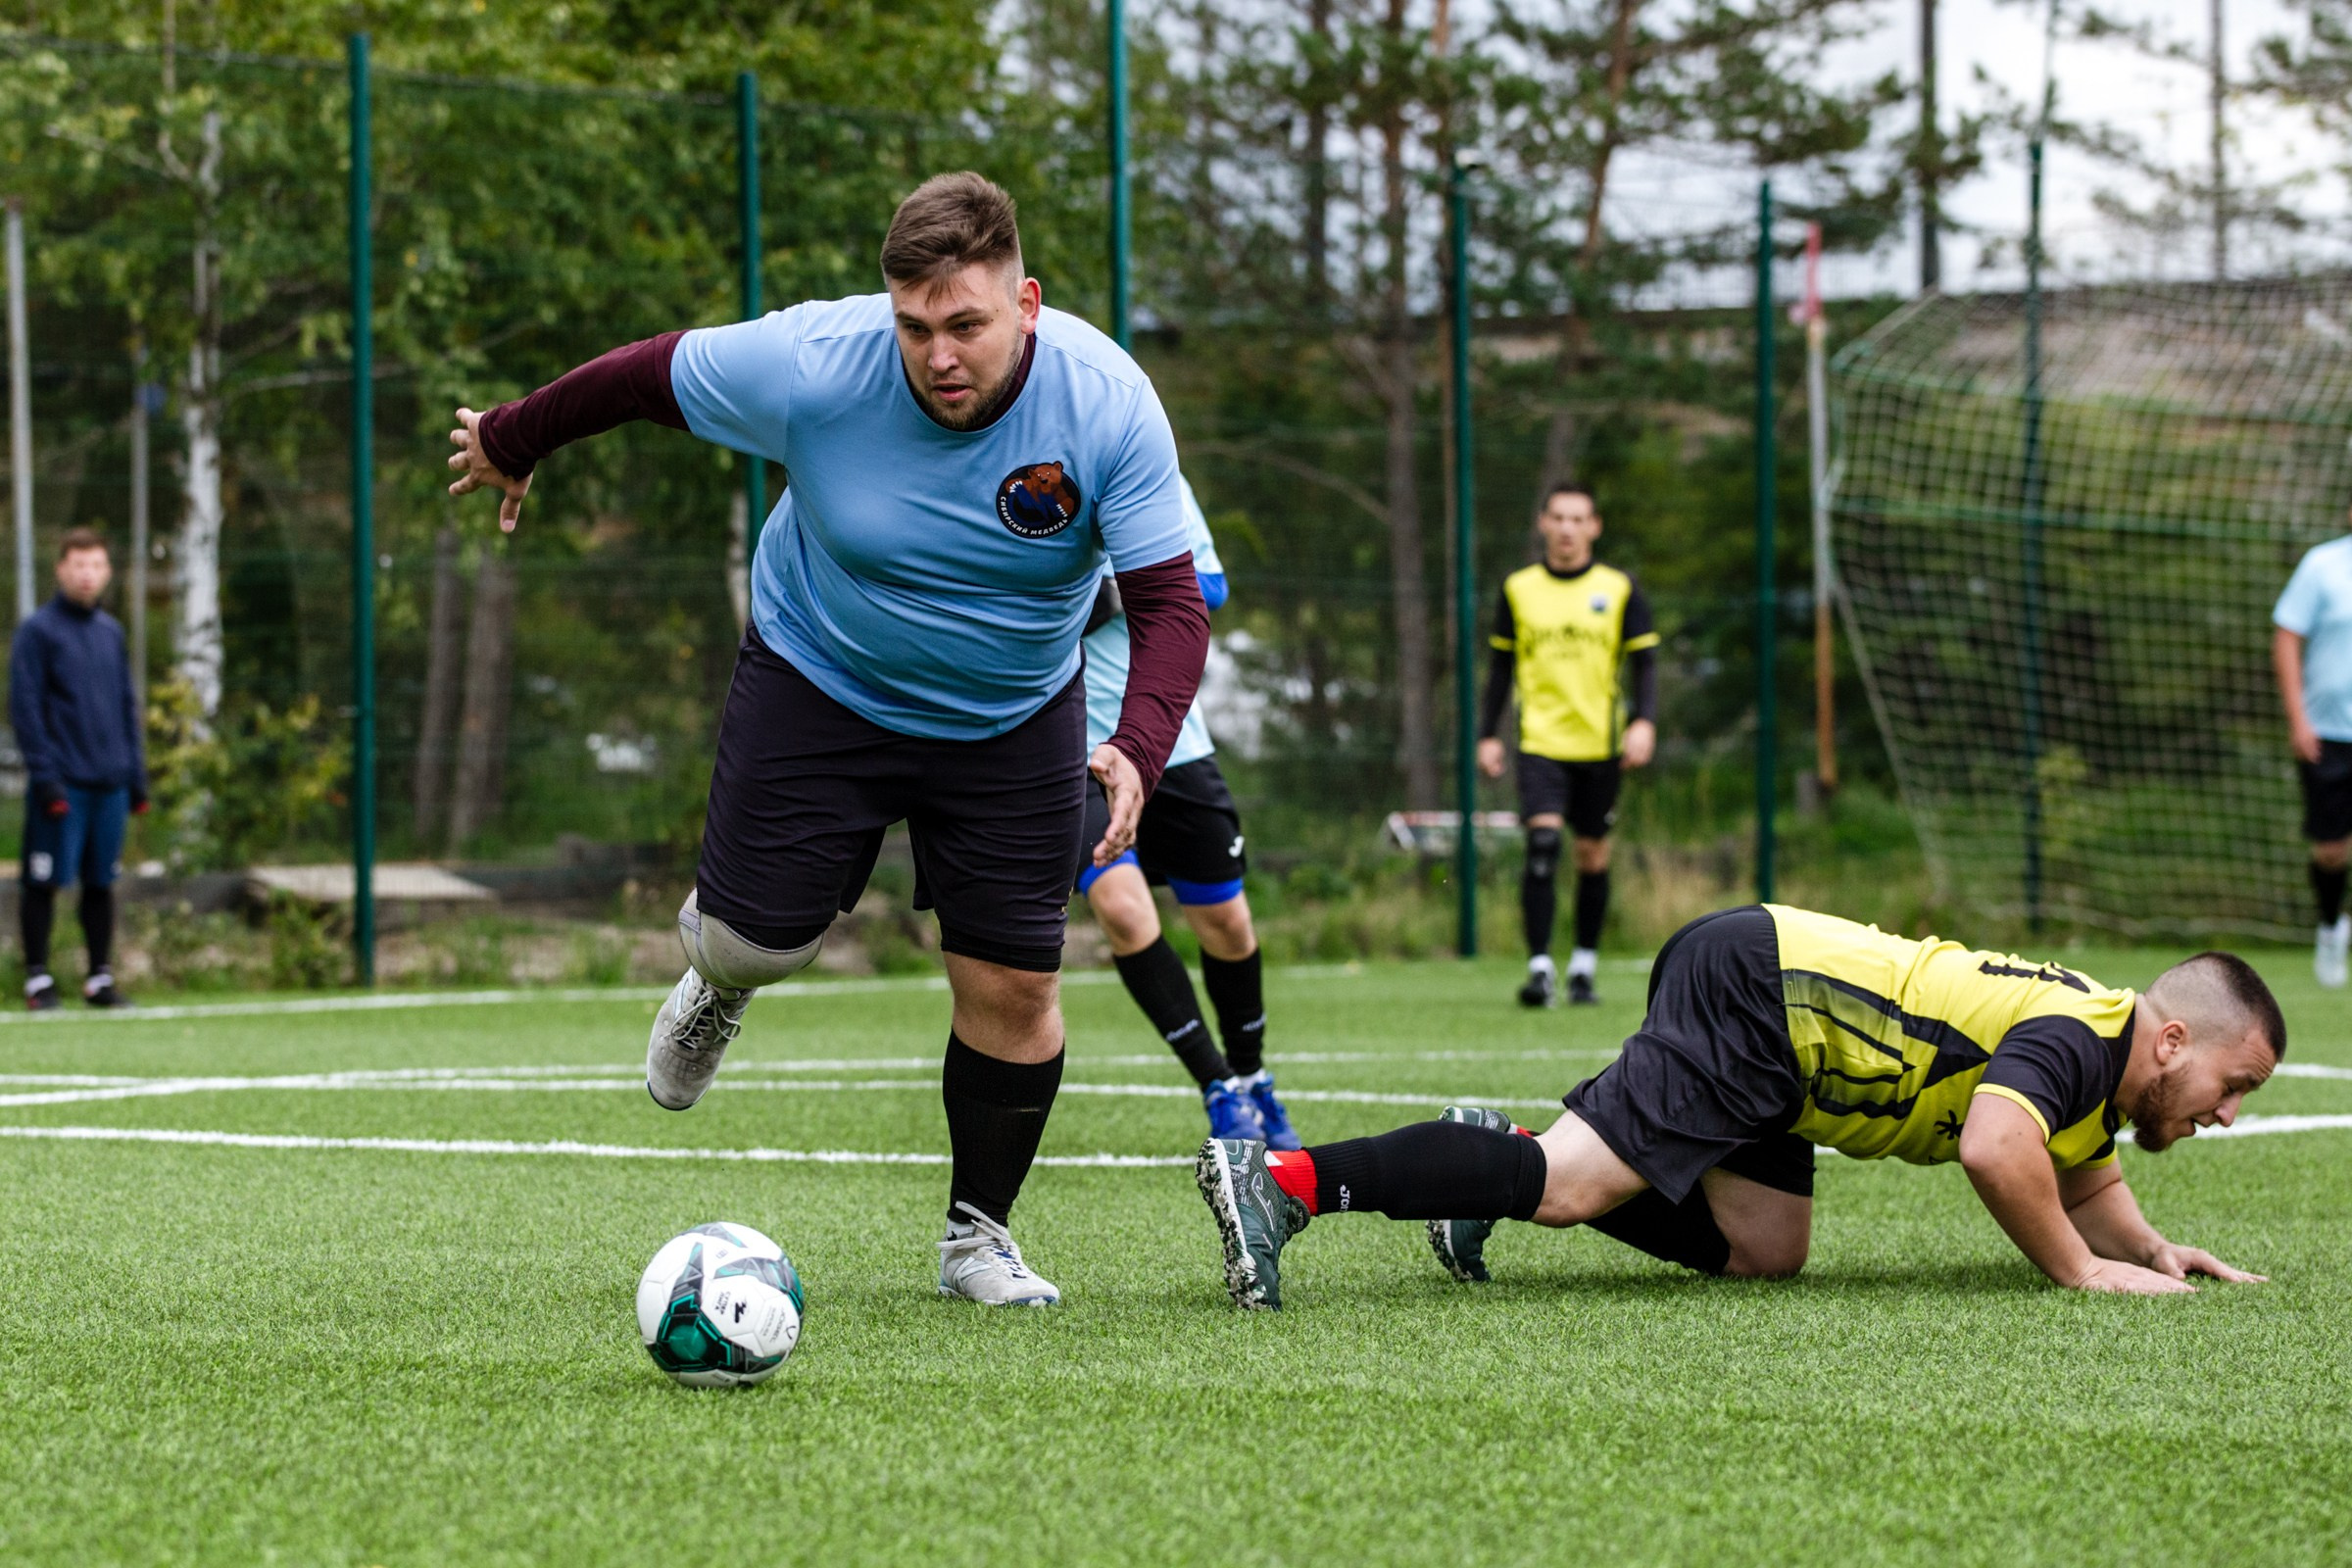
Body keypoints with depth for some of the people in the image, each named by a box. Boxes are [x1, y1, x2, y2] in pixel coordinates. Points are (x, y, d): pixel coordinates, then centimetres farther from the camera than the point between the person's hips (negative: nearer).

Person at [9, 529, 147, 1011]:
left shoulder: (111, 631, 14)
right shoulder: (38, 630, -4)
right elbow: (25, 707, -8)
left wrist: (137, 775, 13)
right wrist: (45, 776, -14)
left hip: (110, 784, 5)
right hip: (62, 785, -5)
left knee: (101, 883, 8)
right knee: (44, 881, -3)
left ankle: (100, 977, 14)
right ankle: (38, 977, 4)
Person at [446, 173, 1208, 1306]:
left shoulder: (1108, 404, -27)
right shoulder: (810, 364, -29)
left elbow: (1168, 604, -26)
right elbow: (648, 376, -11)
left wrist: (1136, 750, -44)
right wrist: (510, 443, 6)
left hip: (1014, 721, 1)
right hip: (820, 684, -1)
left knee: (1014, 986, -2)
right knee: (752, 936, -3)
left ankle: (978, 1235, 20)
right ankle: (719, 985, 39)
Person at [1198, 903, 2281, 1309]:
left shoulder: (2100, 1071, 15)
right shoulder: (2076, 1040, -16)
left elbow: (2088, 1184, 32)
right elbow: (1993, 1147, -35)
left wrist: (2150, 1249, 12)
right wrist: (2081, 1272, -22)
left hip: (1770, 1006, 10)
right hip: (1748, 988, -10)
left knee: (1762, 1250, 4)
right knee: (1571, 1186, -18)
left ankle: (1498, 1156, 8)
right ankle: (1281, 1180, -22)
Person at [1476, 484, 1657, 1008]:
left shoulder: (1619, 590, 3)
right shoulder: (1518, 589, 6)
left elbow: (1644, 663, 4)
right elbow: (1501, 665, 12)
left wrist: (1644, 721, -11)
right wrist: (1488, 734, 7)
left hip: (1600, 744, 1)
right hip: (1540, 742, -1)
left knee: (1592, 852, 7)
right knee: (1542, 842, -17)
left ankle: (1584, 967, 20)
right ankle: (1539, 968, -18)